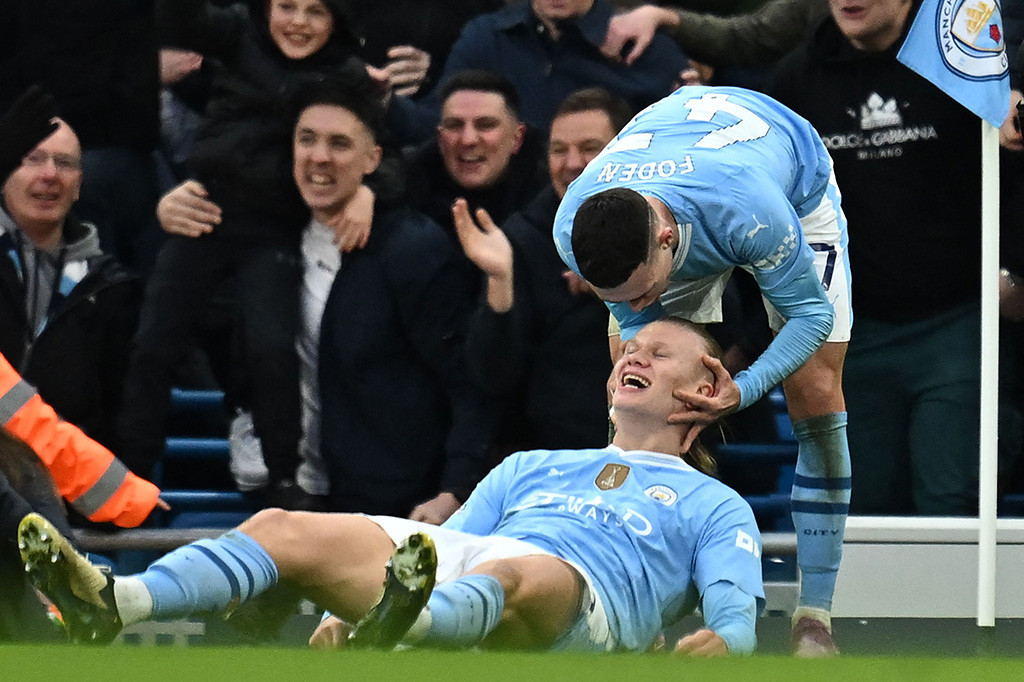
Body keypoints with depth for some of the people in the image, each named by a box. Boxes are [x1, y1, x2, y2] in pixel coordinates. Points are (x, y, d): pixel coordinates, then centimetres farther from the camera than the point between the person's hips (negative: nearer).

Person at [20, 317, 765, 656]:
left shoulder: (715, 507, 28)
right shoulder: (529, 469, 41)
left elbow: (736, 618, 10)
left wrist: (716, 644, -16)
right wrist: (343, 607, 10)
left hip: (574, 597, -5)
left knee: (519, 573, -43)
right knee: (282, 529, -19)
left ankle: (399, 623, -78)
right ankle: (116, 604, -44)